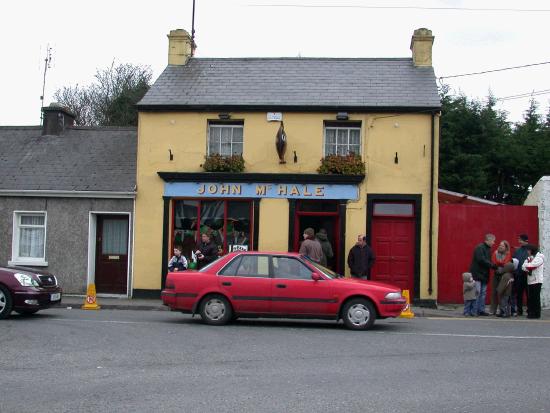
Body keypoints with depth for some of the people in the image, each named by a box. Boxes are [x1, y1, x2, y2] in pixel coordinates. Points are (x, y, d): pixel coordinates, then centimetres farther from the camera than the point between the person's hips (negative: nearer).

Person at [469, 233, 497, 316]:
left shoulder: (488, 249, 16)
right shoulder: (480, 248, -12)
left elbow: (487, 261, 17)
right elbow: (481, 260, -22)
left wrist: (494, 266, 0)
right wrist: (493, 266, -18)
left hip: (484, 274, 9)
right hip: (477, 274, -9)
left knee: (483, 293, 9)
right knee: (477, 292, -8)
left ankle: (481, 310, 13)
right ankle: (474, 310, -3)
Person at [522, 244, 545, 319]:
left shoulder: (539, 257, -6)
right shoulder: (529, 257, 17)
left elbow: (532, 265, -17)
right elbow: (523, 267, 7)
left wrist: (526, 266, 0)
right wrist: (528, 269, -12)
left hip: (536, 281, -7)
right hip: (529, 281, 7)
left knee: (535, 298, -6)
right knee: (529, 297, 7)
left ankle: (536, 314, -1)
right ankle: (530, 312, 13)